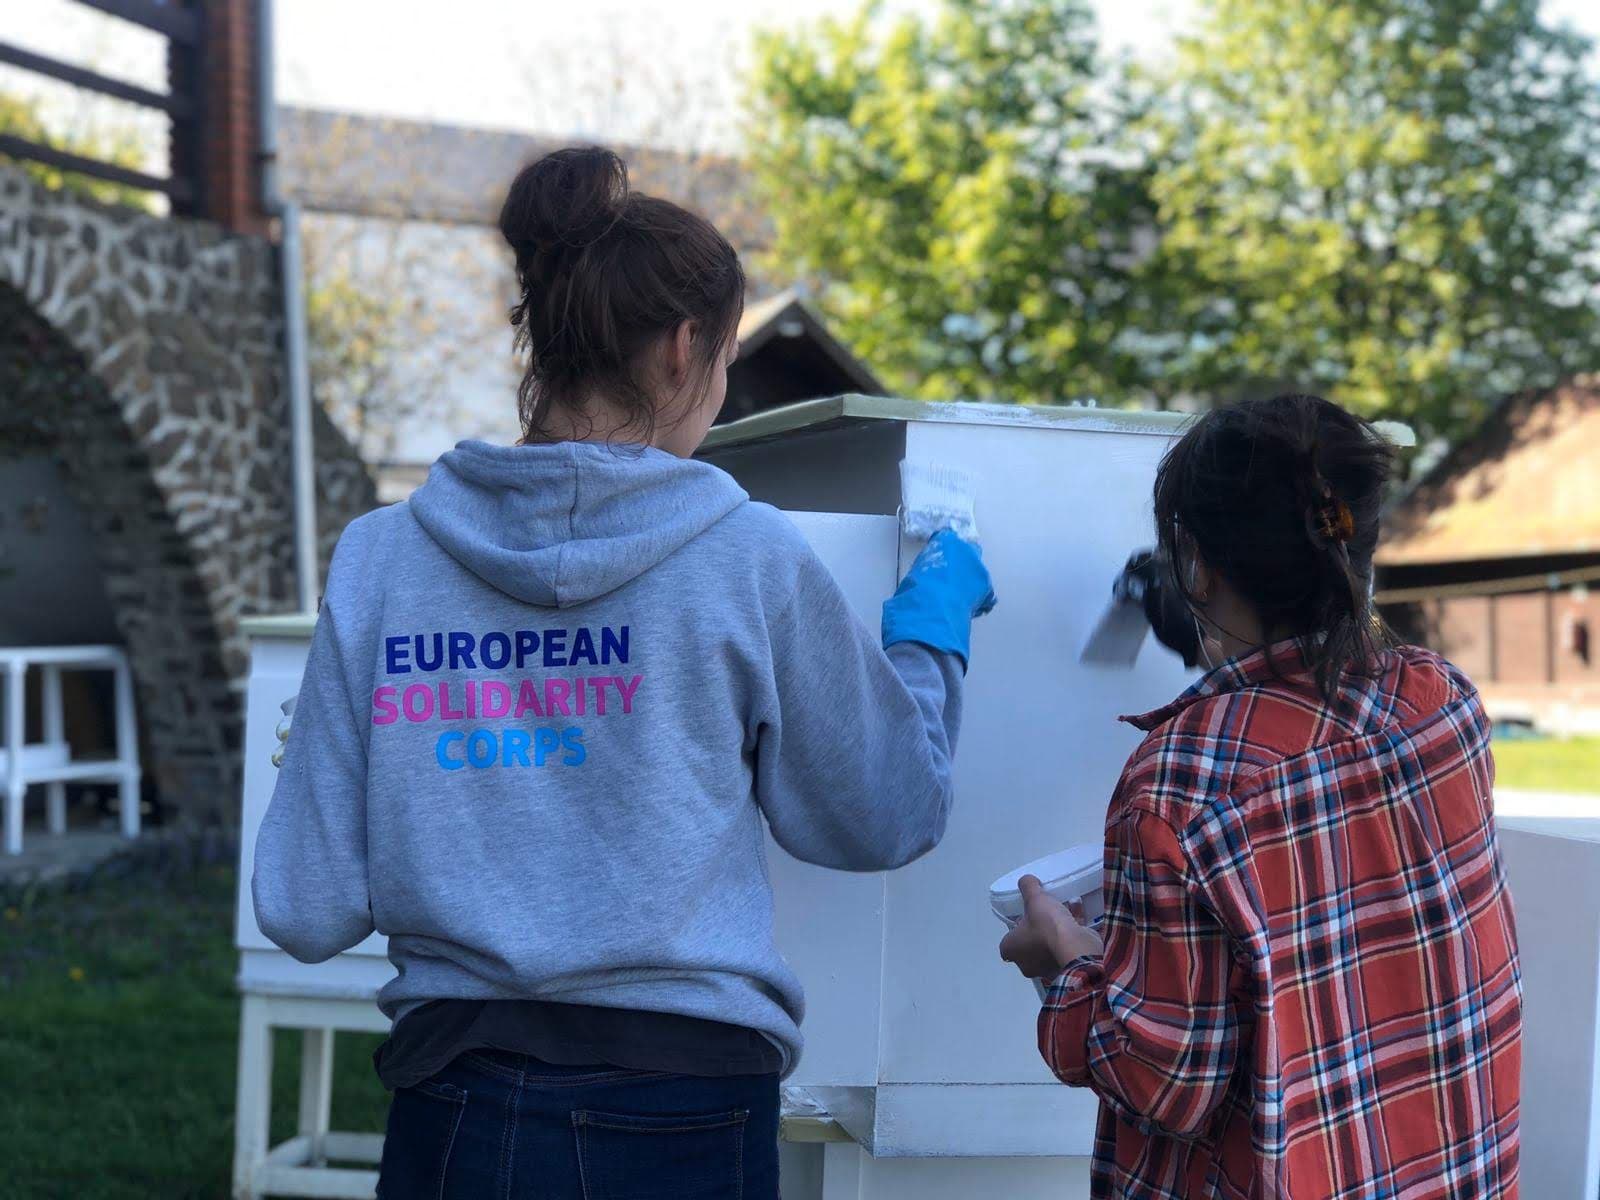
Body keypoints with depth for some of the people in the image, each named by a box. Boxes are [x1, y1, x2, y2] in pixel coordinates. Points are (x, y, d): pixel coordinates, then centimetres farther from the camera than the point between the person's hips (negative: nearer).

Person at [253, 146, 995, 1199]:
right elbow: (887, 816, 6)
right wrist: (932, 628, 20)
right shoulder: (749, 558, -9)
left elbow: (310, 911, -2)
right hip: (678, 1114, -1)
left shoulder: (378, 559, -3)